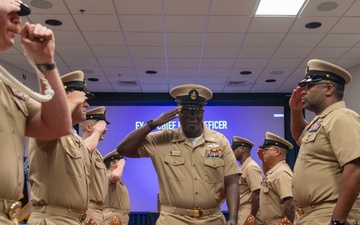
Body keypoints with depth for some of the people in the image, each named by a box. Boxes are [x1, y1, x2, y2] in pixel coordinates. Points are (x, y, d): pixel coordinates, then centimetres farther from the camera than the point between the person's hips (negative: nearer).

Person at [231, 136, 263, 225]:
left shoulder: (251, 167, -13)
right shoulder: (243, 168, 15)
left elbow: (257, 194, -20)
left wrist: (252, 217, -19)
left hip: (247, 216, -9)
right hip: (240, 215, 9)